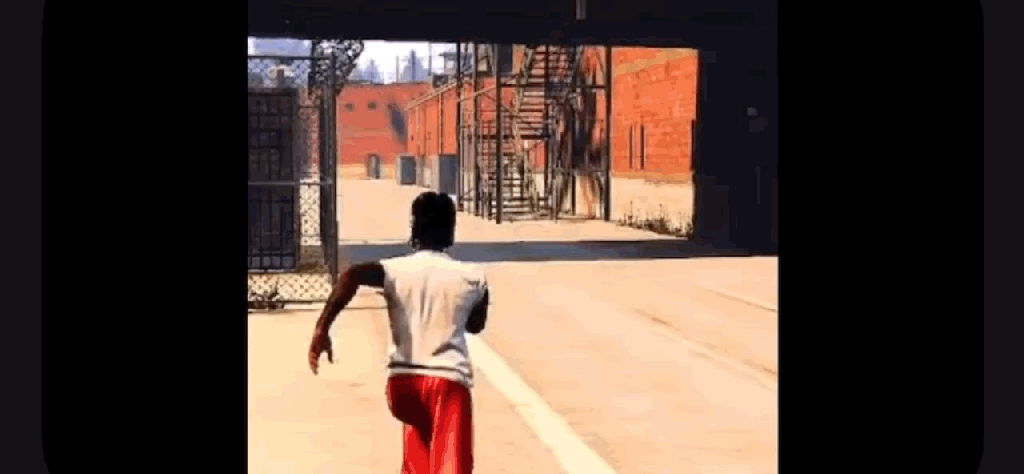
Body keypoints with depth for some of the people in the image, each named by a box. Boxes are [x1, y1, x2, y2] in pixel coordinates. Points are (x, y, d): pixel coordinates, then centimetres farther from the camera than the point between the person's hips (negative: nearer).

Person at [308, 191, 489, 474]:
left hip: (403, 381, 3)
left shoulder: (395, 269, 1)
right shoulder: (473, 278, 5)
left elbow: (353, 275, -20)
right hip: (448, 381, -2)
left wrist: (322, 327, -22)